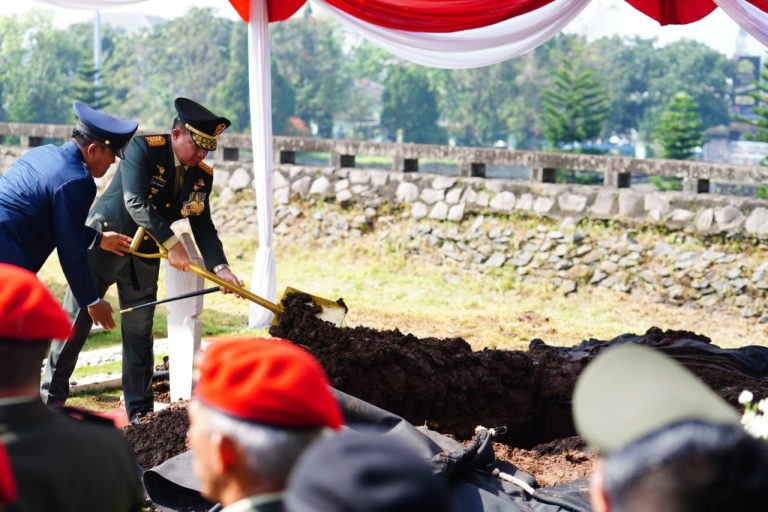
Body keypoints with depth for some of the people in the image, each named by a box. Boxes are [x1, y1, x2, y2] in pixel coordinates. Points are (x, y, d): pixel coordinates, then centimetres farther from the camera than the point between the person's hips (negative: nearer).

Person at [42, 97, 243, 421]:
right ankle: (51, 399, 14)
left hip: (144, 256, 5)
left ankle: (140, 412, 14)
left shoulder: (202, 175, -2)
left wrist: (220, 267, -16)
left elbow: (203, 226, 0)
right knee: (76, 321, 2)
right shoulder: (143, 148, -19)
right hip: (105, 241, -5)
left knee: (139, 332, 7)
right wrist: (171, 243, -37)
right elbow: (135, 202, -30)